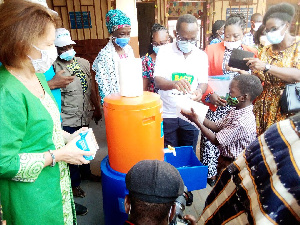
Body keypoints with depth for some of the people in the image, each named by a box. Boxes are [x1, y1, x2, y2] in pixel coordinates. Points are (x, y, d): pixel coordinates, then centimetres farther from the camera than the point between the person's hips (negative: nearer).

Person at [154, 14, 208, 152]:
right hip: (167, 115, -2)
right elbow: (157, 81, -16)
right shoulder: (165, 52, -6)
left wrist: (199, 91, -22)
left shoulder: (201, 56, 2)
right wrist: (174, 83, -39)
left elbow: (203, 82, 3)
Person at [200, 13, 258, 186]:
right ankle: (210, 174, 19)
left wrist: (245, 74, -15)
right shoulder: (212, 50, 4)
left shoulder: (252, 53, 10)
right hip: (216, 105, -1)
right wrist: (210, 95, -18)